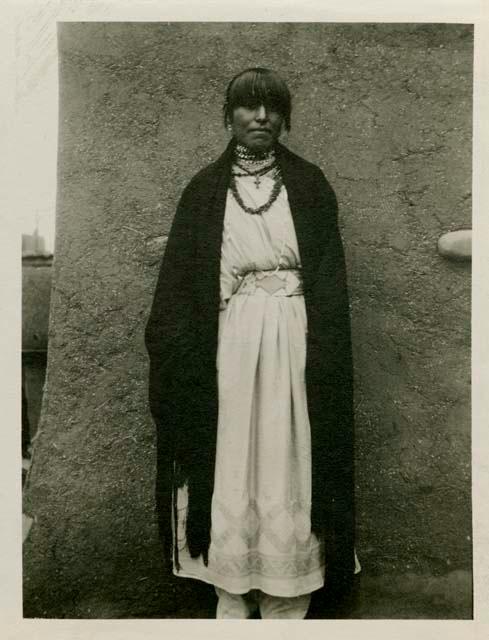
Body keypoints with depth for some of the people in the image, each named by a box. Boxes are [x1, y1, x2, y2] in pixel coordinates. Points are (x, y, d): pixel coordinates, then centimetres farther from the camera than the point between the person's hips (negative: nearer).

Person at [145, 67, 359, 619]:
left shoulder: (309, 184, 7)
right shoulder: (204, 190, 7)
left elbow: (331, 283, 3)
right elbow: (179, 285, 3)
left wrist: (326, 360, -6)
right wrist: (177, 358, -6)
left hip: (293, 343, 0)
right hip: (228, 345, 0)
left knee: (289, 466, 4)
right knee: (228, 465, 5)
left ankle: (287, 595, 22)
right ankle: (232, 594, 23)